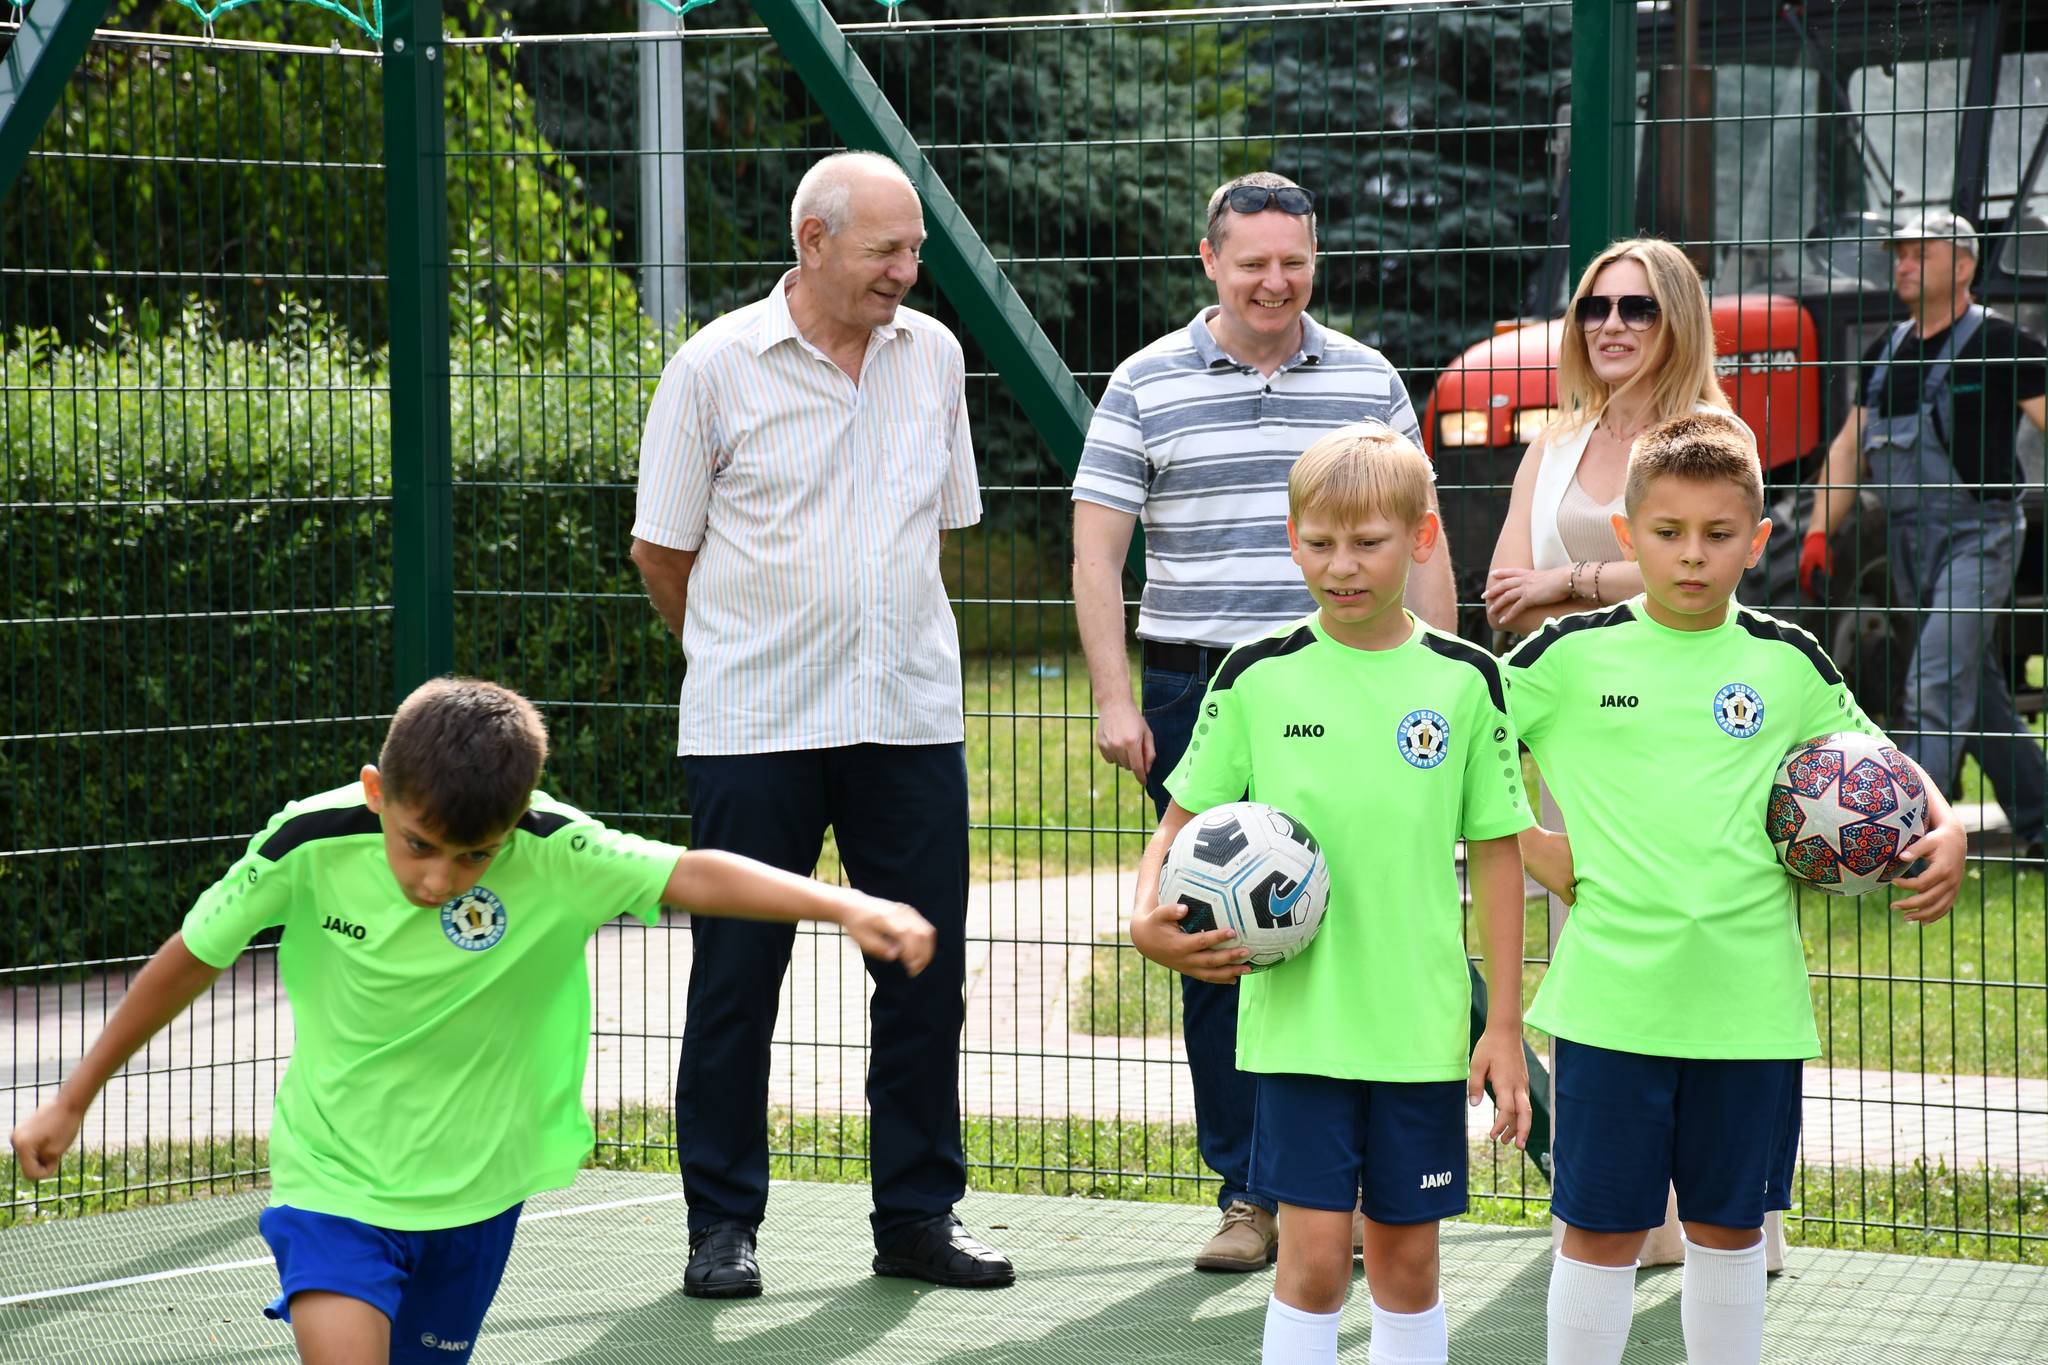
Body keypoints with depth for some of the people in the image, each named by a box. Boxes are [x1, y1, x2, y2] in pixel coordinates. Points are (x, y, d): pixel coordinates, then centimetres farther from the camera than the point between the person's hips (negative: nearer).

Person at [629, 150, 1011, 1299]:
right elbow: (661, 547, 3)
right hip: (753, 727, -4)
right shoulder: (717, 365, -5)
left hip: (912, 717, 4)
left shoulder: (933, 355, 8)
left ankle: (920, 1215, 15)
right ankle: (724, 1225, 11)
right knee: (738, 977, 1)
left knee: (926, 975, 5)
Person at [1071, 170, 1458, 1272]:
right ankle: (1248, 1192, 11)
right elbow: (1097, 557, 2)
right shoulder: (1146, 387, 4)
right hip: (1197, 697, 0)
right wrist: (1113, 699, -6)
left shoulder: (1368, 381, 9)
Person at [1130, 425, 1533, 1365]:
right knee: (1314, 1252, -4)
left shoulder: (1463, 680, 0)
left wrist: (1505, 1025, 3)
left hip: (1422, 1023, 1)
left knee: (1407, 1254, 9)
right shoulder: (1258, 677, -1)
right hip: (1298, 1015, -1)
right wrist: (1147, 916, -14)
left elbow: (1495, 852, 5)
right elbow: (1184, 818, 6)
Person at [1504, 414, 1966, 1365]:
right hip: (1612, 994, -2)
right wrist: (1529, 848, -4)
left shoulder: (1789, 663, 5)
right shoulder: (1570, 654, -1)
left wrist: (1944, 829, 0)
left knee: (1729, 1223, 13)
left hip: (1750, 999, 2)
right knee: (1600, 1228, 3)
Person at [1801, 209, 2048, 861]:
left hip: (1977, 535, -7)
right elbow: (1848, 448, 17)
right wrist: (1819, 533, 8)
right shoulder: (1888, 352, 13)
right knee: (1979, 691, 14)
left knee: (1937, 689, -16)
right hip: (1909, 539, 7)